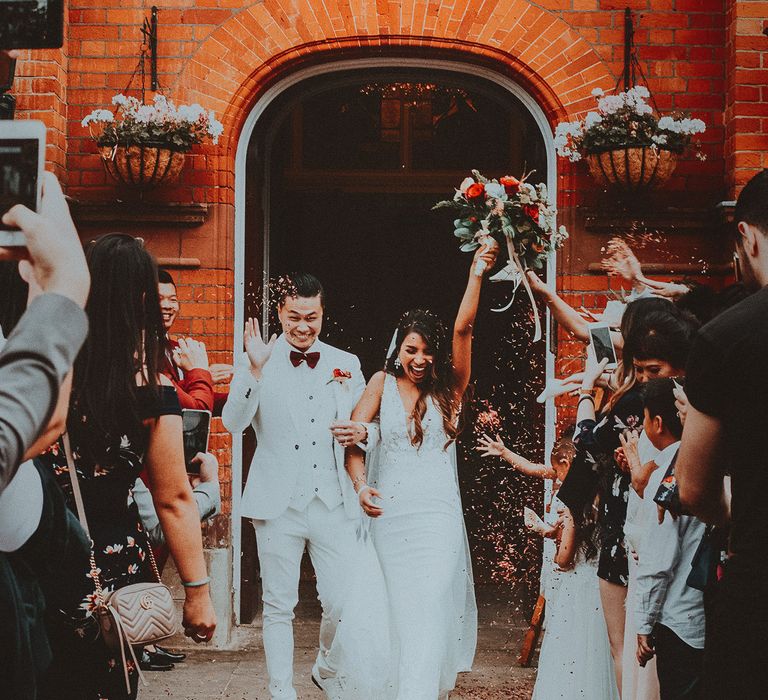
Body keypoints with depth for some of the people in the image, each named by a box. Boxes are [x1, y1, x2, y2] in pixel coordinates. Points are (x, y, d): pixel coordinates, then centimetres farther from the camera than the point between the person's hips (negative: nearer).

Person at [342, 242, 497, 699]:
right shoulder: (382, 383, 4)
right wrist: (361, 484, -20)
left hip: (437, 515, -1)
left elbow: (464, 328, -9)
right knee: (391, 610, 10)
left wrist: (477, 275, -19)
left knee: (430, 612, -8)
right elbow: (353, 438, -3)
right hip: (388, 512, 1)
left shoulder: (449, 388, 3)